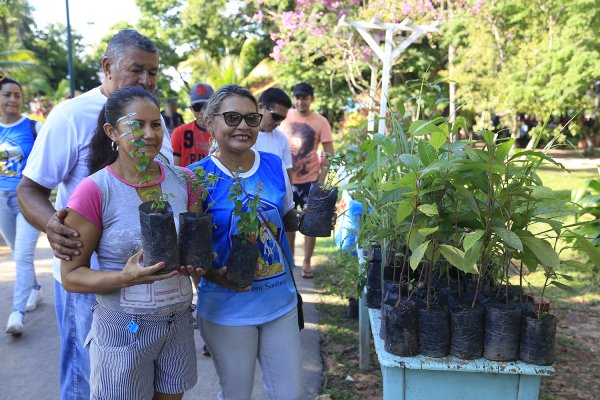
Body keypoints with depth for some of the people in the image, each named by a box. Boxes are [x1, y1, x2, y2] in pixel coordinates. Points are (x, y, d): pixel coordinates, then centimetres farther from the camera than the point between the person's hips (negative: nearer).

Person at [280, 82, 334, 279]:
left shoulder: (320, 122, -7)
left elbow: (329, 154, -6)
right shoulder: (285, 117, 0)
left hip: (310, 179, -2)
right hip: (287, 178, 3)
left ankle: (307, 262, 15)